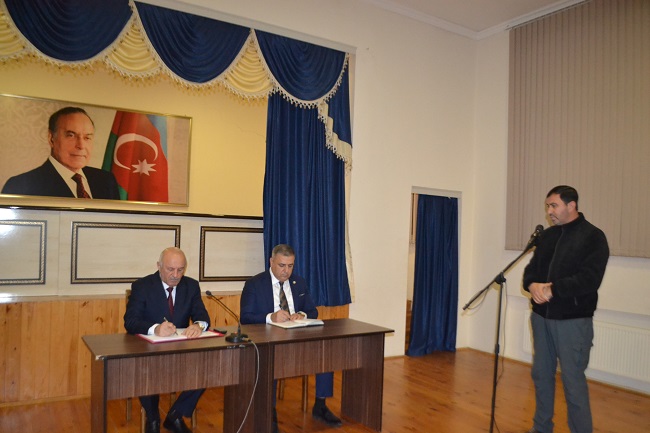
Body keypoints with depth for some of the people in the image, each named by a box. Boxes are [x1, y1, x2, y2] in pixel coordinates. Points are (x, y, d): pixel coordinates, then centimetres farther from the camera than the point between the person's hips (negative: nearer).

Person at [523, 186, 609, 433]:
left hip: (573, 319, -6)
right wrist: (533, 285, -13)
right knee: (541, 375, 14)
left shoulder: (593, 237, -7)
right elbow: (531, 269, 9)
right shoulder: (547, 235, 11)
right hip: (542, 316, 6)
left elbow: (590, 279, -17)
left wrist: (552, 289, -22)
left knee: (573, 379, -1)